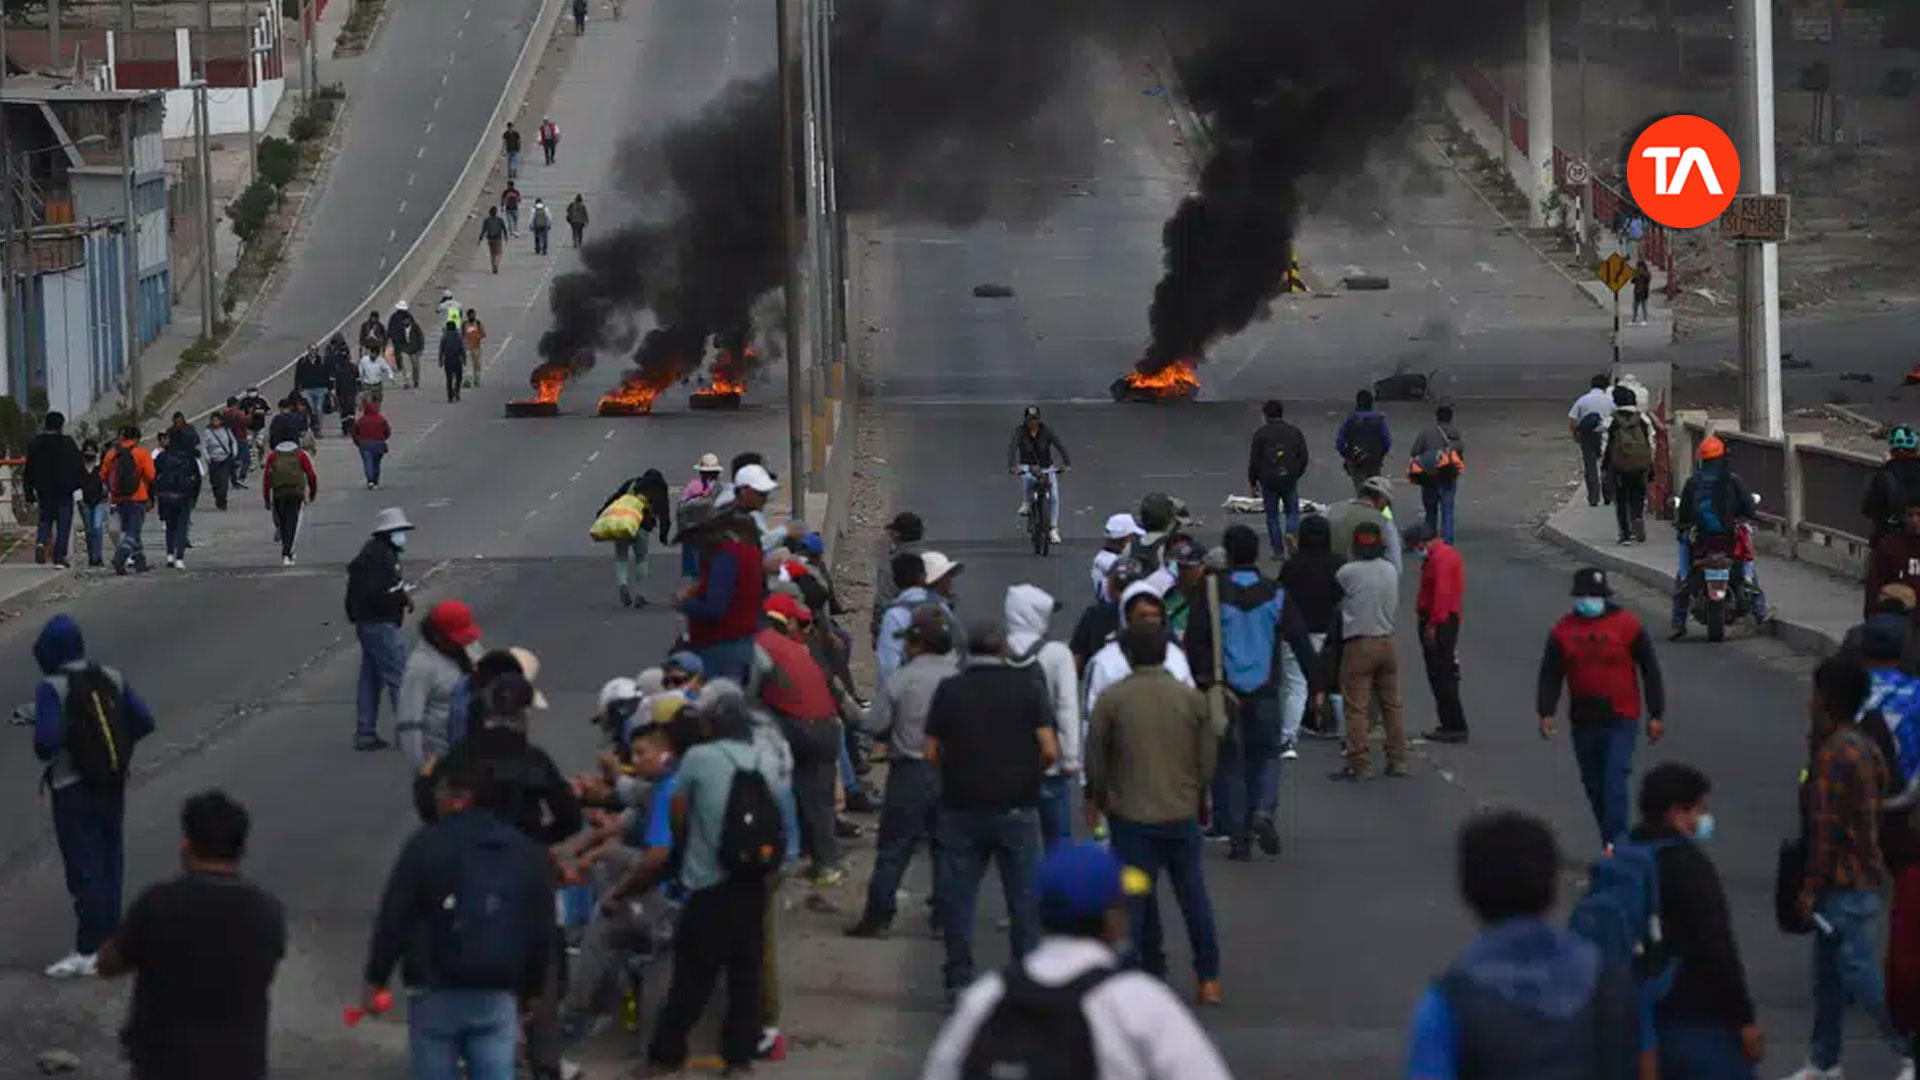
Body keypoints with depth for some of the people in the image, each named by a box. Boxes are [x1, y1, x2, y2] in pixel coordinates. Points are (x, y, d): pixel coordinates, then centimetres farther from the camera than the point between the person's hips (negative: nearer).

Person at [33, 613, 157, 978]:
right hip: (113, 784, 6)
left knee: (83, 869, -3)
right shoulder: (111, 679, 0)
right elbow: (144, 721, 0)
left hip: (73, 790, -6)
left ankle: (89, 950, -3)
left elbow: (47, 739, -26)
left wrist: (44, 753, -4)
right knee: (110, 862, 17)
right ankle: (110, 937, 26)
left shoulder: (52, 688, -17)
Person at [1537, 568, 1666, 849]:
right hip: (1583, 721, 4)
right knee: (1594, 786, 10)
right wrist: (1546, 712, -5)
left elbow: (1650, 671, 0)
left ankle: (1615, 844, -17)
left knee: (1614, 782, -15)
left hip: (1621, 720, -4)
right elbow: (1550, 675, 7)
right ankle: (1612, 846, 22)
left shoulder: (1627, 625, -4)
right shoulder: (1563, 630, 4)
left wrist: (1656, 715, -2)